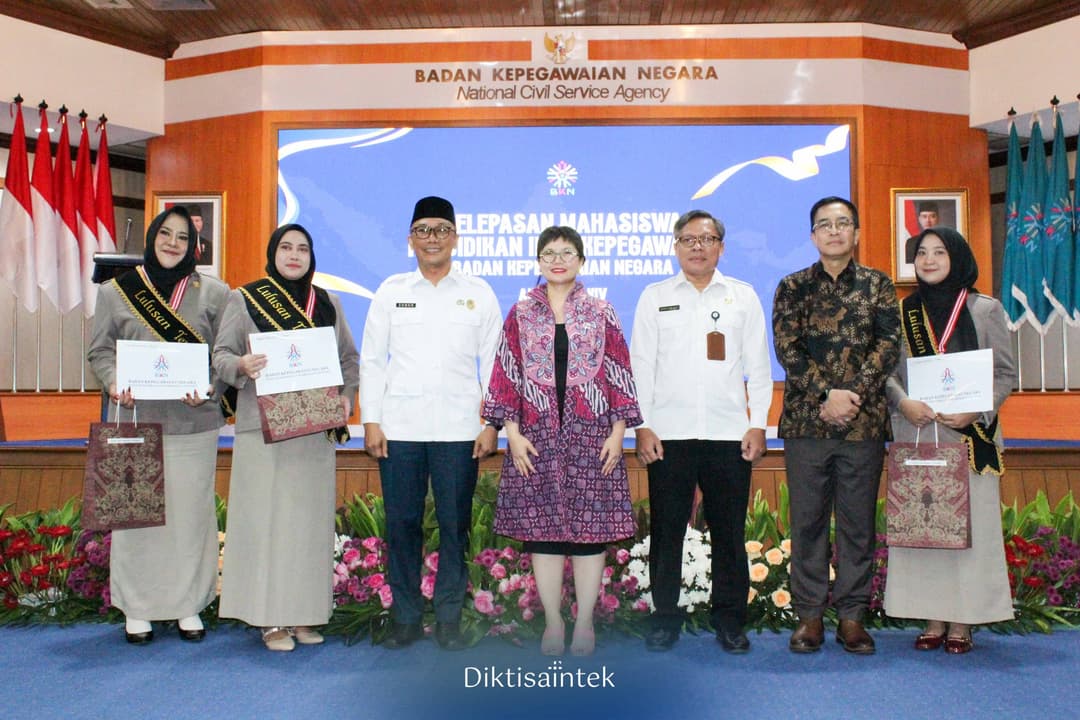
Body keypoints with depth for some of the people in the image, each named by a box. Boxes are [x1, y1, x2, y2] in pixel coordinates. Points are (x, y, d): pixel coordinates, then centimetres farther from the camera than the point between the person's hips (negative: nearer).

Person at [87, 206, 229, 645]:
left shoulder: (214, 293, 5)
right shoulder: (116, 292, 7)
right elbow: (100, 350, 8)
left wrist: (211, 388, -13)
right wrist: (113, 382, -11)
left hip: (193, 423, 0)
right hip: (136, 421, 0)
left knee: (191, 511, 4)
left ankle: (188, 605, 17)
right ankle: (137, 608, 17)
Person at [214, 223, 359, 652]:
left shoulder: (328, 304, 12)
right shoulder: (244, 299, 4)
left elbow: (349, 358, 15)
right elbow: (220, 355, 2)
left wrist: (346, 395, -2)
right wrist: (241, 366, -19)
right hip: (264, 427, -3)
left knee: (311, 518, 4)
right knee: (266, 517, -3)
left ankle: (303, 614, 14)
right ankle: (271, 619, 5)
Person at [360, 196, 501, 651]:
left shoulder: (479, 293, 8)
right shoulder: (391, 290, 10)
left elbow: (493, 364, 7)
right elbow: (372, 360, 8)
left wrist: (491, 424, -1)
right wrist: (371, 421, 0)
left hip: (458, 430, 0)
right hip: (399, 428, 1)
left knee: (455, 525, 3)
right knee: (402, 524, 4)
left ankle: (449, 618, 16)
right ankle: (406, 618, 17)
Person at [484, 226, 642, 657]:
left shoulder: (601, 314, 6)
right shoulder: (521, 315, 7)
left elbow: (619, 375, 5)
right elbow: (507, 375, 5)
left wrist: (617, 432, -2)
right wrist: (512, 433, -3)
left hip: (591, 435, 0)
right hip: (538, 436, 1)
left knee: (589, 526, 3)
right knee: (542, 528, 4)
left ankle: (584, 623, 15)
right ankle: (553, 622, 17)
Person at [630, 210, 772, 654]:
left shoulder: (743, 297, 11)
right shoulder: (654, 297, 9)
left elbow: (758, 365, 9)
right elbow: (640, 365, 6)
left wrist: (758, 424, 2)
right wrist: (641, 425, -2)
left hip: (729, 433, 1)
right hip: (668, 433, 0)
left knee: (729, 531, 5)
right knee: (666, 530, 4)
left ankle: (730, 619, 18)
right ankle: (665, 617, 16)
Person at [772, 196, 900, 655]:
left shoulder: (878, 285, 9)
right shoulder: (793, 286, 7)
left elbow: (888, 344, -2)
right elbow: (786, 347, -3)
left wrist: (853, 395, -14)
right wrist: (827, 394, -14)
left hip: (864, 423, 1)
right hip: (805, 421, 0)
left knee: (858, 522, 6)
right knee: (807, 521, 5)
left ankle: (852, 615, 17)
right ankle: (809, 614, 15)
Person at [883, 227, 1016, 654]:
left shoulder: (985, 310, 5)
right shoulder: (902, 312, 10)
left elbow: (1005, 374, 3)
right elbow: (886, 371, 7)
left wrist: (975, 411, -13)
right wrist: (903, 402, -13)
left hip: (969, 435, -1)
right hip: (915, 433, 2)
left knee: (968, 522, -2)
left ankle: (961, 622, 7)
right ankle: (933, 620, 11)